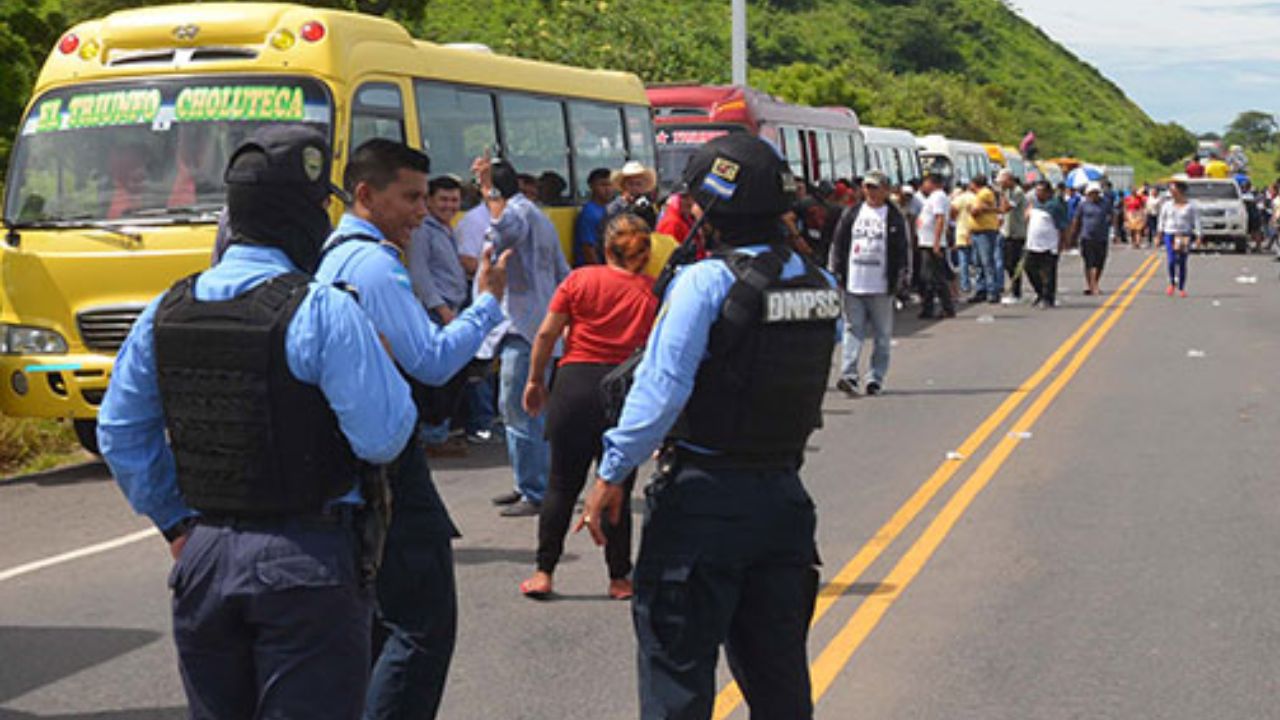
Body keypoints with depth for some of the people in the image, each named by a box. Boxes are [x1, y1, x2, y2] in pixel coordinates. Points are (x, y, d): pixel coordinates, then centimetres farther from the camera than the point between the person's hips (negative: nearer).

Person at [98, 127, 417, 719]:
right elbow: (383, 439, -17)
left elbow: (120, 435, 11)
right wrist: (386, 365, 1)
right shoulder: (321, 312, -16)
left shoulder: (165, 312, 4)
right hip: (306, 564, -6)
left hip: (205, 558, 6)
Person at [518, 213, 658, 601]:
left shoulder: (580, 279, 2)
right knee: (617, 488, 8)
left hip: (576, 383, 0)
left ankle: (544, 572, 10)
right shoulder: (654, 291, 2)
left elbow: (546, 334, 1)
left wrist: (535, 380, 12)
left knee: (563, 483, 7)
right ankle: (619, 578, 13)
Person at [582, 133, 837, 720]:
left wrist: (612, 475, -12)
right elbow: (806, 379, 9)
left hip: (705, 497, -6)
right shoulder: (822, 288, 3)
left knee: (677, 670, 3)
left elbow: (660, 390, -19)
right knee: (777, 669, 16)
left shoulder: (706, 282, -16)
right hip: (783, 494, 6)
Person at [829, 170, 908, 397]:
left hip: (881, 286, -2)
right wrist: (837, 271, 5)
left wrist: (898, 278, -6)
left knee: (882, 334, 5)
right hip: (853, 284, 2)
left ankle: (876, 378, 11)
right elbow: (839, 243, 12)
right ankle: (848, 375, -6)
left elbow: (902, 249, 1)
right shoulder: (852, 214, 9)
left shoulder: (895, 218, 2)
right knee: (853, 330, -2)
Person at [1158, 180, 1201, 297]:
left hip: (1185, 236, -1)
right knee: (1171, 261, -12)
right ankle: (1172, 283, 9)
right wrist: (1160, 234, 9)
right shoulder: (1167, 205, 6)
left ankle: (1181, 288, 11)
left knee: (1182, 263, 1)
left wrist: (1199, 236, -10)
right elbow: (1162, 221, 13)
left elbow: (1196, 222, -1)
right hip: (1170, 235, 1)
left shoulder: (1190, 206, 0)